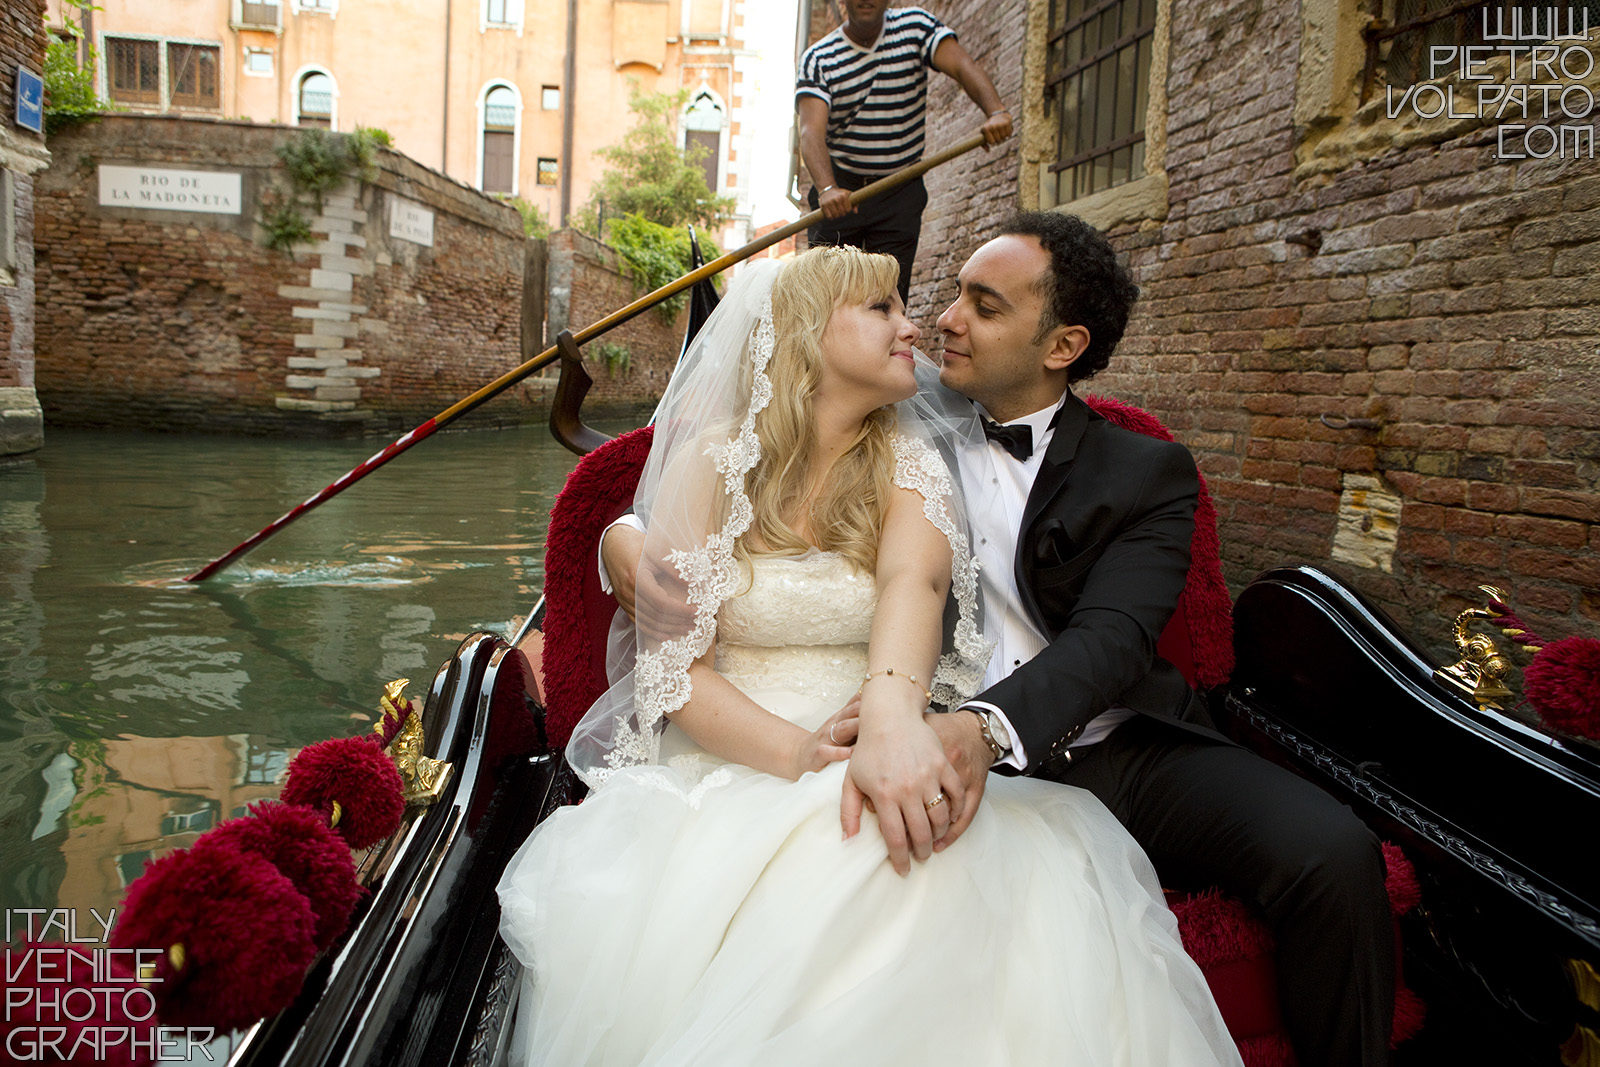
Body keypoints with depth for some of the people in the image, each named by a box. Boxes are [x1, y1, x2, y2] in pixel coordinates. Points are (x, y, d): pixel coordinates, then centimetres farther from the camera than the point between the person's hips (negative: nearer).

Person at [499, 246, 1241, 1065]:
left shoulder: (911, 461, 7)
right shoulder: (712, 460, 1)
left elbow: (914, 579, -17)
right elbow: (669, 664, -6)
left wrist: (894, 707, -40)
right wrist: (797, 754, -24)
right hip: (729, 764, -1)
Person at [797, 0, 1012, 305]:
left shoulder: (916, 27, 0)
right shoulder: (818, 59, -5)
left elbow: (963, 66, -17)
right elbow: (812, 131, -20)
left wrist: (996, 111, -38)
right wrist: (826, 188, -40)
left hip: (901, 192, 1)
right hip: (838, 186, -1)